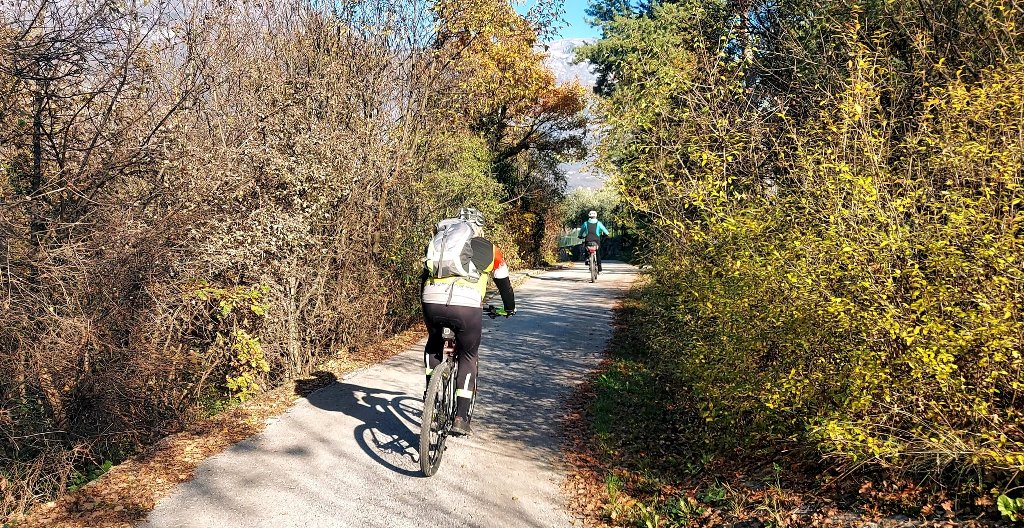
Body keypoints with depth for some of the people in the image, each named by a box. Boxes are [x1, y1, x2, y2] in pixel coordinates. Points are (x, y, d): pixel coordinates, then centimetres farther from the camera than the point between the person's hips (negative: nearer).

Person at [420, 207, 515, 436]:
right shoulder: (489, 249, 24)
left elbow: (424, 276, 36)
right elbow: (503, 282, 34)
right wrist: (509, 308, 51)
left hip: (432, 302, 2)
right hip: (466, 306, -2)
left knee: (433, 347, 31)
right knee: (468, 356, 19)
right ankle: (461, 418, 13)